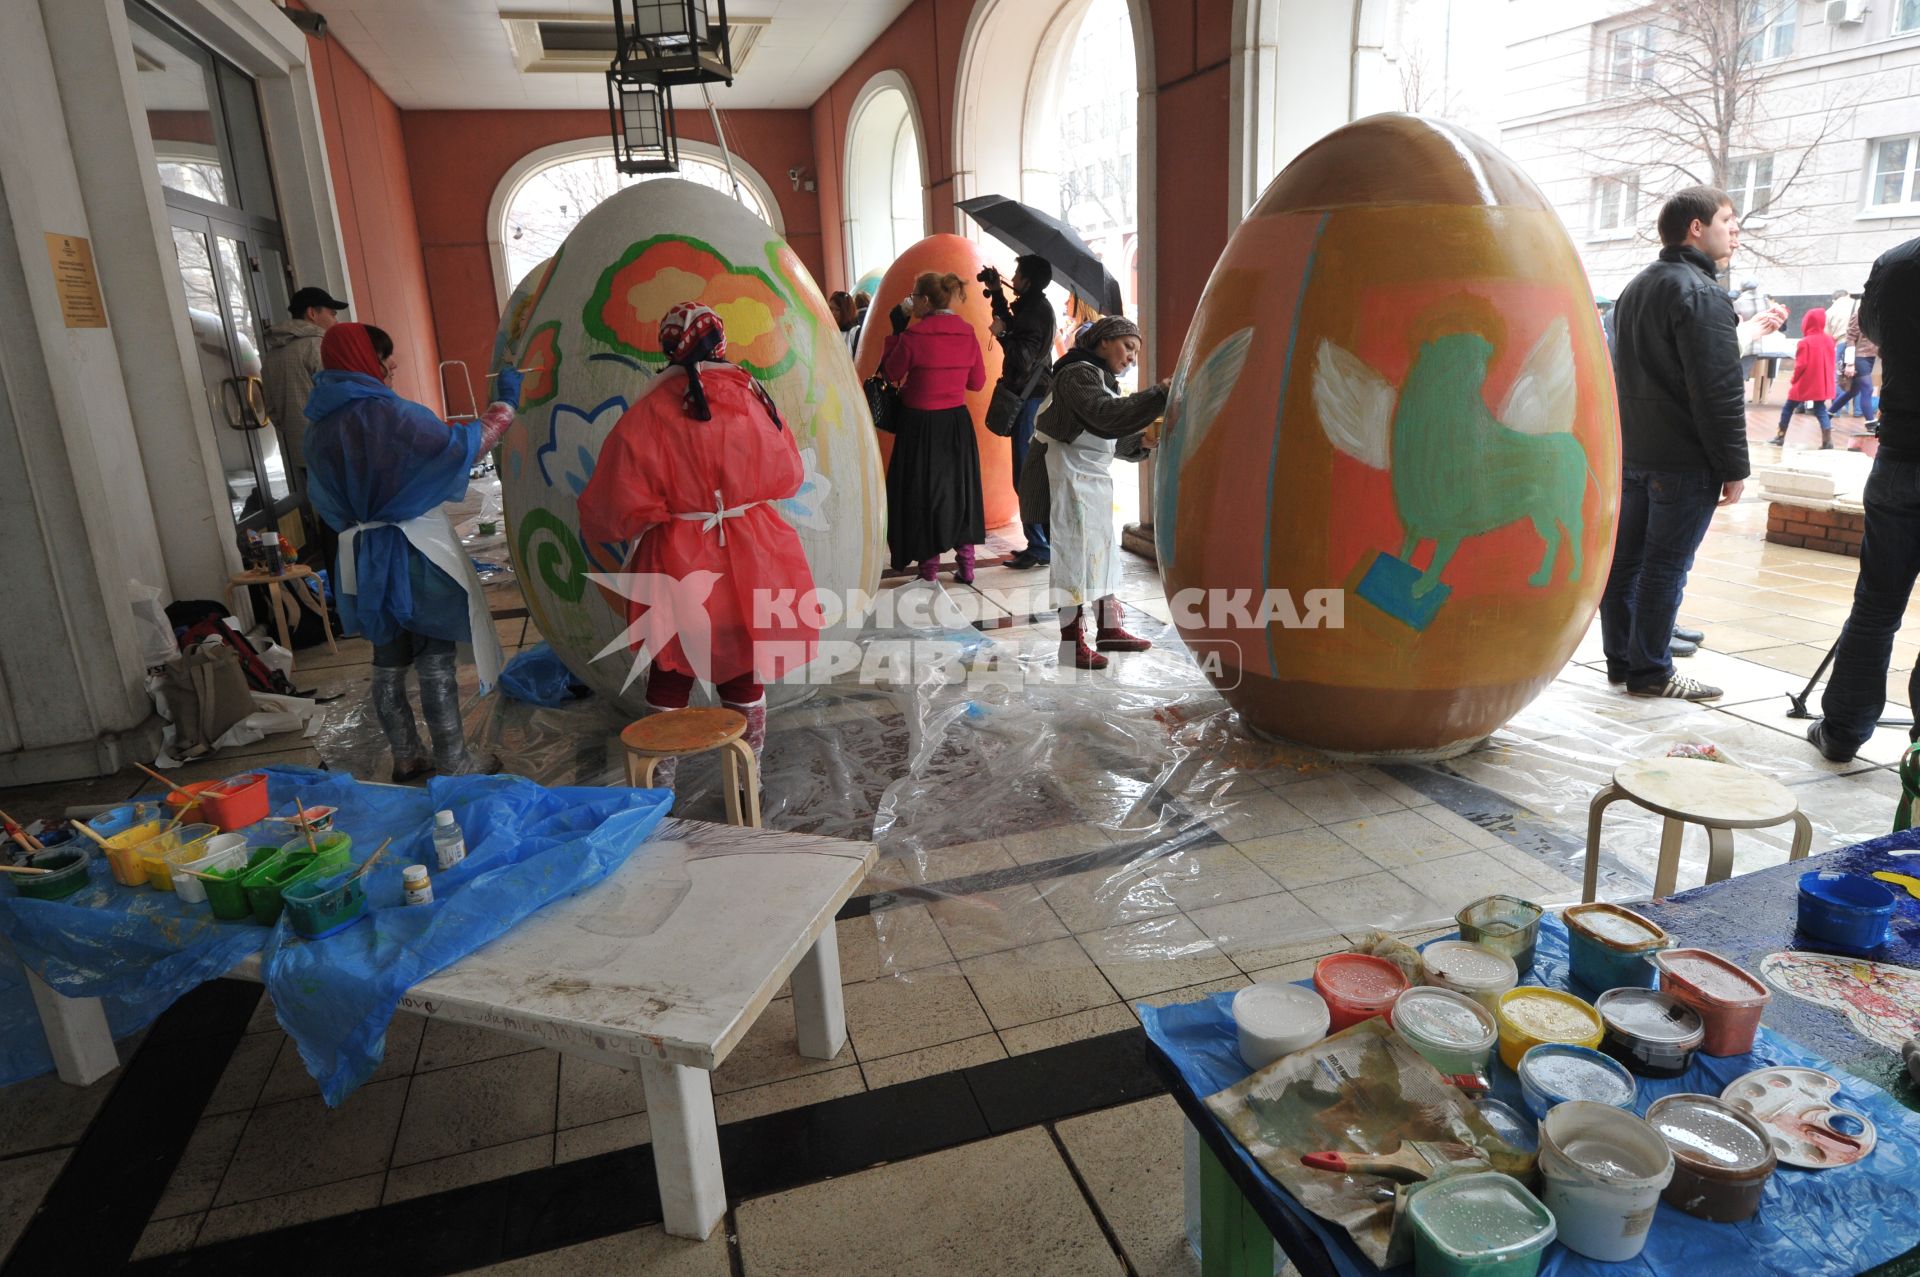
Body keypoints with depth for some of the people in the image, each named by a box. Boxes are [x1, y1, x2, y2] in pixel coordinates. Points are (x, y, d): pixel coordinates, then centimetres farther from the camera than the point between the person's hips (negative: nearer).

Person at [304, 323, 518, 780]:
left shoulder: (321, 428, 6)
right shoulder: (386, 413, -17)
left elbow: (327, 503, 15)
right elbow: (459, 445, -17)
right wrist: (505, 402, -8)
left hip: (362, 558, 7)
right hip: (414, 552, -7)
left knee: (389, 662, 15)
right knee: (436, 662, 1)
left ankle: (406, 757, 26)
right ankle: (453, 763, 7)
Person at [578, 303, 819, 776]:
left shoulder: (648, 414, -12)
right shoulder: (753, 399, -5)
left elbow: (616, 503, -10)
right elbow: (788, 477, 7)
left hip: (677, 564, -2)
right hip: (751, 561, 2)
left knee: (670, 677, 15)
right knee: (745, 674, 15)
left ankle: (662, 781, 25)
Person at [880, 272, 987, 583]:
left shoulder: (913, 336, -16)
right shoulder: (968, 334, -3)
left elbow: (891, 374, -2)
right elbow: (977, 382, 6)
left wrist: (897, 330, 4)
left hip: (920, 425, -4)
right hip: (958, 425, 4)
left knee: (922, 492, 9)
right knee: (958, 488, 17)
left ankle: (929, 569, 13)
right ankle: (965, 565, 20)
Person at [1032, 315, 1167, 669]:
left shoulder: (1102, 379, 18)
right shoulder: (1078, 373, -13)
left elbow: (1111, 439, 17)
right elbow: (1108, 417, -28)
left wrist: (1140, 441, -1)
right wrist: (1160, 393, -28)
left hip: (1094, 478, 10)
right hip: (1069, 478, -10)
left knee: (1103, 550, 13)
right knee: (1075, 553, -6)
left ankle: (1108, 629, 24)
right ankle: (1072, 642, 2)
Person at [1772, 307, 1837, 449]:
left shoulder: (1805, 342, -15)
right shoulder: (1829, 340, 5)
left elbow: (1801, 364, -15)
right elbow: (1830, 362, 10)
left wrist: (1794, 380, -2)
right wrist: (1826, 379, 21)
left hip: (1804, 383, -5)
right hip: (1822, 384, 5)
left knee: (1788, 408, 12)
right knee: (1820, 410, 7)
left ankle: (1781, 435, 17)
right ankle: (1827, 440, -6)